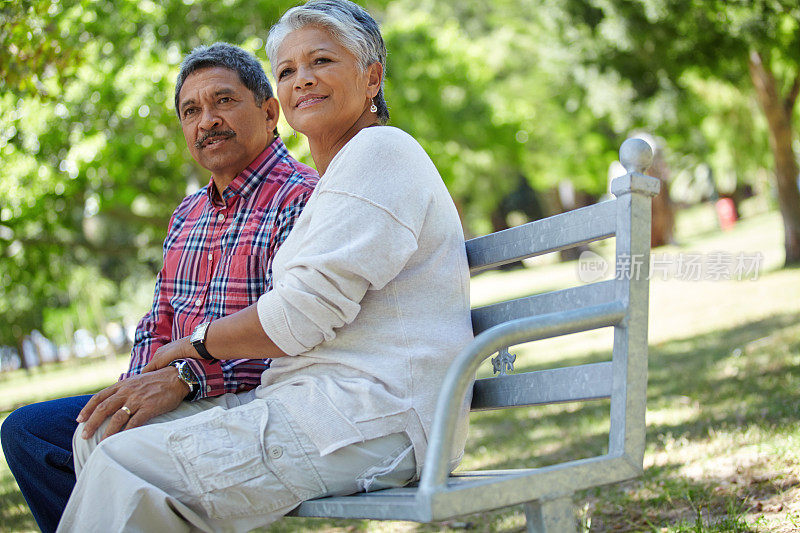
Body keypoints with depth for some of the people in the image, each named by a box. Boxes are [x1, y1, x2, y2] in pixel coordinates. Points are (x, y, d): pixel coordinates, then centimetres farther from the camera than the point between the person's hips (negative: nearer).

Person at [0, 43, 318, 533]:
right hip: (180, 402, 9)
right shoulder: (188, 215, 19)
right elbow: (158, 326, 20)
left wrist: (183, 376, -30)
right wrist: (134, 391, -1)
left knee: (102, 442, -28)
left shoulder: (301, 200, -11)